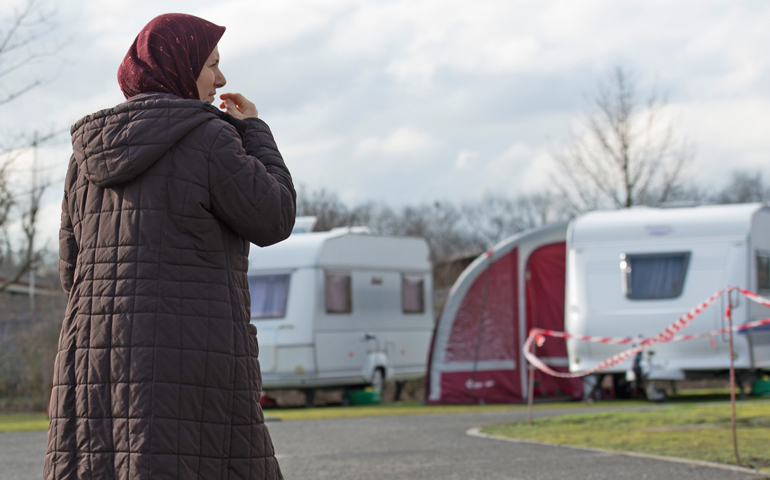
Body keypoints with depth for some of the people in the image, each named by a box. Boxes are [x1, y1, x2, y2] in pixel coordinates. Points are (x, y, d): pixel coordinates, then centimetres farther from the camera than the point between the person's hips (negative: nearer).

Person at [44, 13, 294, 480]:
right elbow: (273, 220, 1)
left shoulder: (90, 153, 13)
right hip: (190, 363, -6)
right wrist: (255, 132, 12)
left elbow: (76, 271, 14)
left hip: (96, 362, 6)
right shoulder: (207, 139, -6)